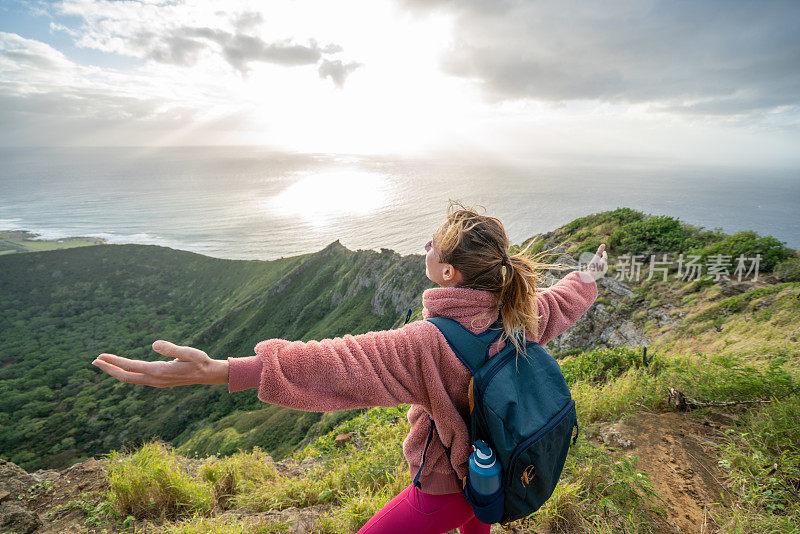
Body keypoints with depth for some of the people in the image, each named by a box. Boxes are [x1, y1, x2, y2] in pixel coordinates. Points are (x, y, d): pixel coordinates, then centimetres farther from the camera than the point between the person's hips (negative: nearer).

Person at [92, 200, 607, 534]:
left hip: (445, 492, -7)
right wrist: (589, 277, 30)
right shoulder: (519, 312, -14)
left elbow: (342, 363, -46)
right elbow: (562, 302, 7)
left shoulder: (429, 344, -38)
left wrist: (219, 371, -49)